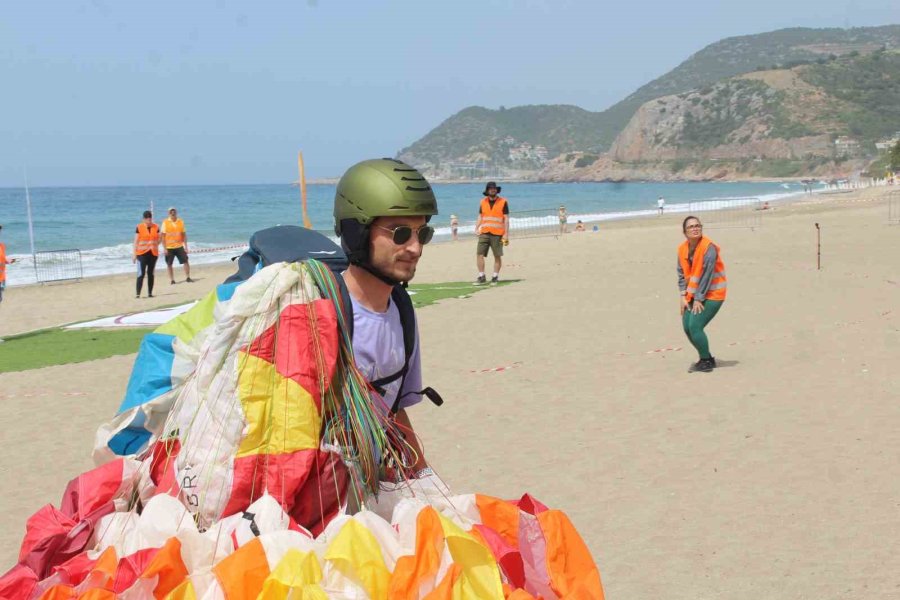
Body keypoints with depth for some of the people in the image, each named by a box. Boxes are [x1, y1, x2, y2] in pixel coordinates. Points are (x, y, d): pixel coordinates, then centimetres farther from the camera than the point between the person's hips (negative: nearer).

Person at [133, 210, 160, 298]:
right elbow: (136, 241, -1)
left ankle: (150, 293, 15)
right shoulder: (139, 227, -2)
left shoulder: (156, 227, 6)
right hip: (142, 253, -3)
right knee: (141, 274, -10)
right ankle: (137, 293, -11)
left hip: (153, 253, 3)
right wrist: (134, 254, -4)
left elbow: (158, 240, 10)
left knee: (150, 274, 9)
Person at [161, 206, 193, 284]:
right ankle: (172, 280, 16)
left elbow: (184, 235, 7)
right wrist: (165, 248, -9)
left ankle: (187, 277, 5)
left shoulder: (181, 222, 2)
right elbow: (163, 236, -4)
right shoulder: (165, 223, -5)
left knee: (186, 261, -4)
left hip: (179, 246, 2)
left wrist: (186, 247, 2)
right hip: (169, 248, -2)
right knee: (169, 264, 5)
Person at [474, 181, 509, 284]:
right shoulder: (483, 202, 10)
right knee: (479, 254, -6)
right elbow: (480, 217, 16)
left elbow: (506, 219, -2)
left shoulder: (503, 202, -1)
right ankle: (481, 277, 1)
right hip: (484, 233, 3)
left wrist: (506, 234, -7)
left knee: (497, 256, 0)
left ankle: (495, 277, 10)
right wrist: (476, 229, 1)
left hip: (497, 234, -3)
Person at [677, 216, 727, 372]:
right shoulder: (682, 249, 1)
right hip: (694, 294, 7)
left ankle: (706, 362, 3)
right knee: (687, 327, 5)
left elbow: (707, 275, -20)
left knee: (695, 326, -15)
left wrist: (698, 299, -18)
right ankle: (706, 358, 23)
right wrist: (683, 296, 0)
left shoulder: (709, 248, -20)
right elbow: (682, 273, 8)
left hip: (712, 294, -7)